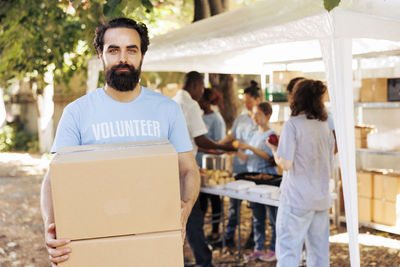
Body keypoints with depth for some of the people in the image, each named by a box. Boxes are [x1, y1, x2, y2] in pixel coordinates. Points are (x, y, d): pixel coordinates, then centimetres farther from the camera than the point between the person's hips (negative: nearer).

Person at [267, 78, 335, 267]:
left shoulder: (292, 125, -10)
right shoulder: (325, 126, 9)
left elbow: (286, 164, -14)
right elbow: (329, 166, 14)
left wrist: (274, 149, 3)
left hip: (296, 199, -6)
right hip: (321, 198, 6)